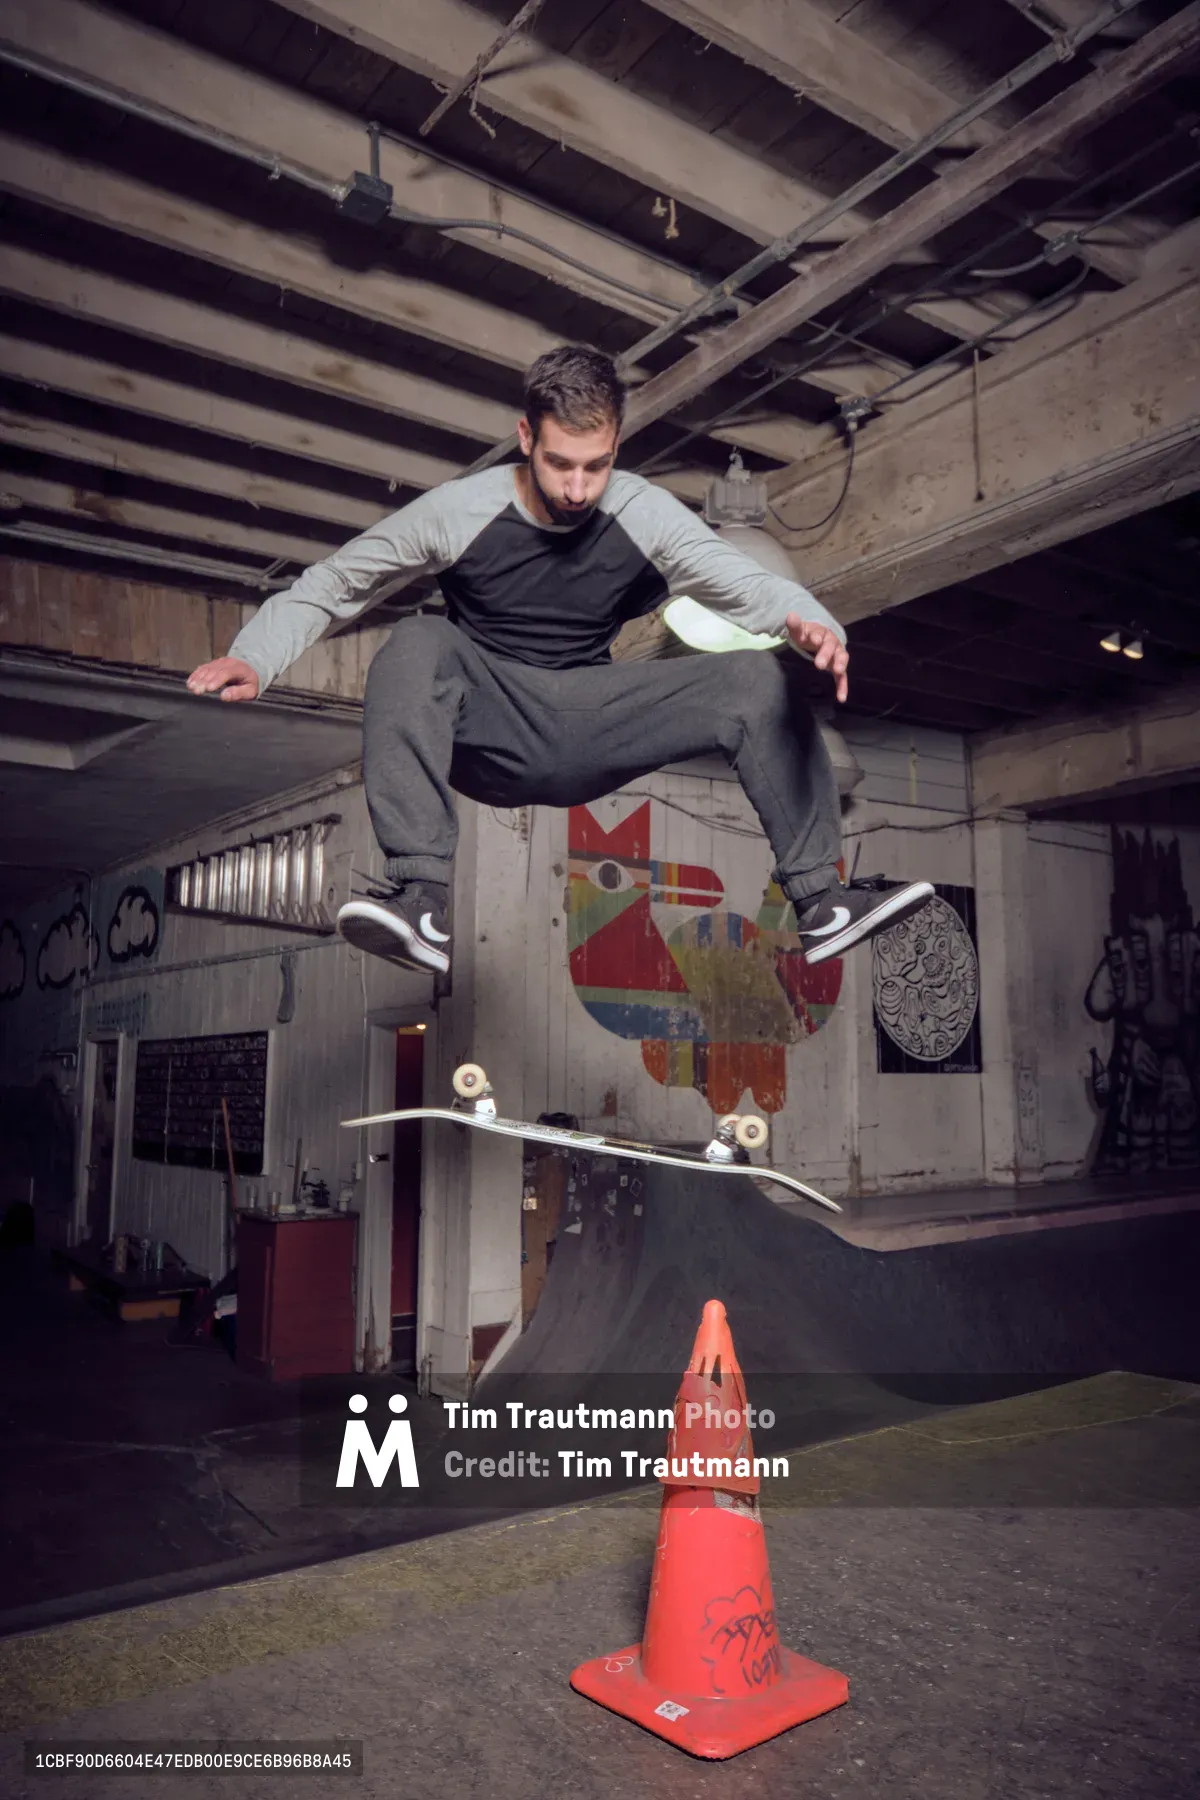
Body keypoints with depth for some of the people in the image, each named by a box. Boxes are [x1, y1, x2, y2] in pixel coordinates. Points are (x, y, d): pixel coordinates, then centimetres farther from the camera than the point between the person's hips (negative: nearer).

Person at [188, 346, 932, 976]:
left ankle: (821, 901, -18)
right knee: (418, 645, -34)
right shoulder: (458, 511, -8)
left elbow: (750, 585, -4)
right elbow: (328, 586, -2)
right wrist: (254, 658, -18)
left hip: (589, 732, 2)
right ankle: (422, 903, -42)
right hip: (489, 734, -1)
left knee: (763, 679, -16)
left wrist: (811, 624, -27)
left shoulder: (646, 514, -4)